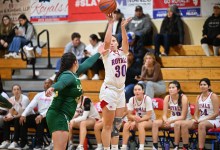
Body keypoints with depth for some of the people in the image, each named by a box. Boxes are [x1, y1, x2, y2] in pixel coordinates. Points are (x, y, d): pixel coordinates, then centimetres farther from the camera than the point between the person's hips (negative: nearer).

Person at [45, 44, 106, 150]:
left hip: (62, 117, 10)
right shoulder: (68, 76, -13)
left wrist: (98, 53, 43)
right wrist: (52, 88, -58)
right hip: (58, 115, -10)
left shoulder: (73, 74, 15)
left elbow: (86, 64, 30)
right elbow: (61, 82, -36)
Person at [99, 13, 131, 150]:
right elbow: (106, 41, -19)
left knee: (117, 124, 11)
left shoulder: (123, 53, 10)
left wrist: (123, 27, -20)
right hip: (109, 91, -5)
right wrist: (111, 23, -19)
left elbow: (126, 41, -8)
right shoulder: (106, 54, -1)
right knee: (108, 125, -3)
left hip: (121, 91, 5)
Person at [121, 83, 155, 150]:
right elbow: (129, 115, -6)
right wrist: (135, 117, -30)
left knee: (140, 125, -36)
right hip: (137, 120, 4)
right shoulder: (132, 99, -7)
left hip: (149, 120, -4)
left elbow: (148, 116, -20)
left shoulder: (147, 99, -18)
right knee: (126, 125, -24)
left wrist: (135, 122, -27)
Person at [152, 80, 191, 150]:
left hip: (184, 120, -5)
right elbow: (164, 115, -4)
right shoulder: (167, 98, -5)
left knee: (177, 123, -39)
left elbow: (183, 117, -19)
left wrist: (170, 121, -28)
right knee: (155, 123, -15)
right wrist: (166, 121, -27)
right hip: (172, 120, 5)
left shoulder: (183, 98, -18)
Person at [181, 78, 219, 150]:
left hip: (214, 120, -6)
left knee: (202, 124, -39)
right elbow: (196, 113, 13)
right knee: (184, 124, -16)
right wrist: (196, 119, -10)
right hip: (201, 120, 6)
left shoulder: (213, 96, -6)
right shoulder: (199, 97, 12)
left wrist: (203, 120, -18)